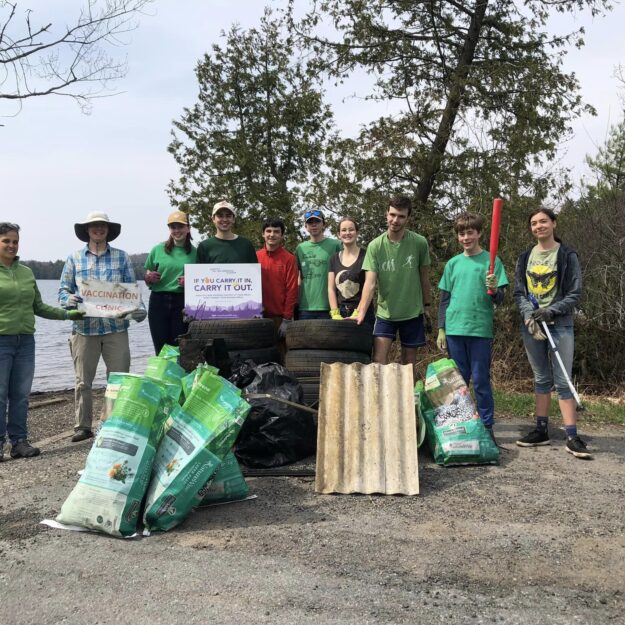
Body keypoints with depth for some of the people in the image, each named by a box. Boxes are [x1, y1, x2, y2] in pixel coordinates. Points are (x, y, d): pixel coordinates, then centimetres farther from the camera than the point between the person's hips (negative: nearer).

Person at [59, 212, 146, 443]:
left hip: (116, 327, 0)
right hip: (84, 328, 1)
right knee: (83, 381, 5)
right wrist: (69, 299, -15)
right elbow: (63, 289, 8)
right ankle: (83, 426, 15)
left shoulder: (121, 257, 9)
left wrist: (139, 309, -12)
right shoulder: (74, 258, 10)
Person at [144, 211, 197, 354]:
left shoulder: (194, 253, 5)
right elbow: (147, 282, 15)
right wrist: (149, 277, -7)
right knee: (160, 349, 0)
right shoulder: (157, 250, 7)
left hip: (183, 303, -1)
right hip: (159, 302, 1)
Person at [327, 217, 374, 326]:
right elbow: (331, 288, 8)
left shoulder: (365, 256, -1)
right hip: (340, 314, 4)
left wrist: (358, 312, -14)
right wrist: (335, 314, -3)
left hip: (361, 314, -3)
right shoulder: (334, 259, 12)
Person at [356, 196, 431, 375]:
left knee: (409, 364, 9)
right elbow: (370, 283, -15)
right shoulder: (375, 246, -9)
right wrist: (361, 312, -26)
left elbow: (424, 278, 4)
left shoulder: (420, 243, -8)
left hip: (413, 313, 0)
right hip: (385, 313, 0)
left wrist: (426, 307, 11)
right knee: (378, 361, -10)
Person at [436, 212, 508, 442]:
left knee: (480, 381, 2)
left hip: (481, 329, -3)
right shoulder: (453, 264, 10)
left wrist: (493, 290, -24)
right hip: (454, 329, 3)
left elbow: (499, 299, -3)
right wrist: (441, 330, 9)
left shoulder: (491, 261, 0)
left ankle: (487, 426, 13)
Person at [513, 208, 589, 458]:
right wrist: (529, 314, -10)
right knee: (541, 379, 10)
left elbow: (574, 294, -4)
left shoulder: (567, 255, -1)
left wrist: (550, 311, -17)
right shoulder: (525, 257, 10)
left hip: (560, 325, -4)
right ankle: (541, 431, 18)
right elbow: (519, 292, 7)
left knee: (563, 381, -6)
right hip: (531, 325, 4)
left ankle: (572, 437, -3)